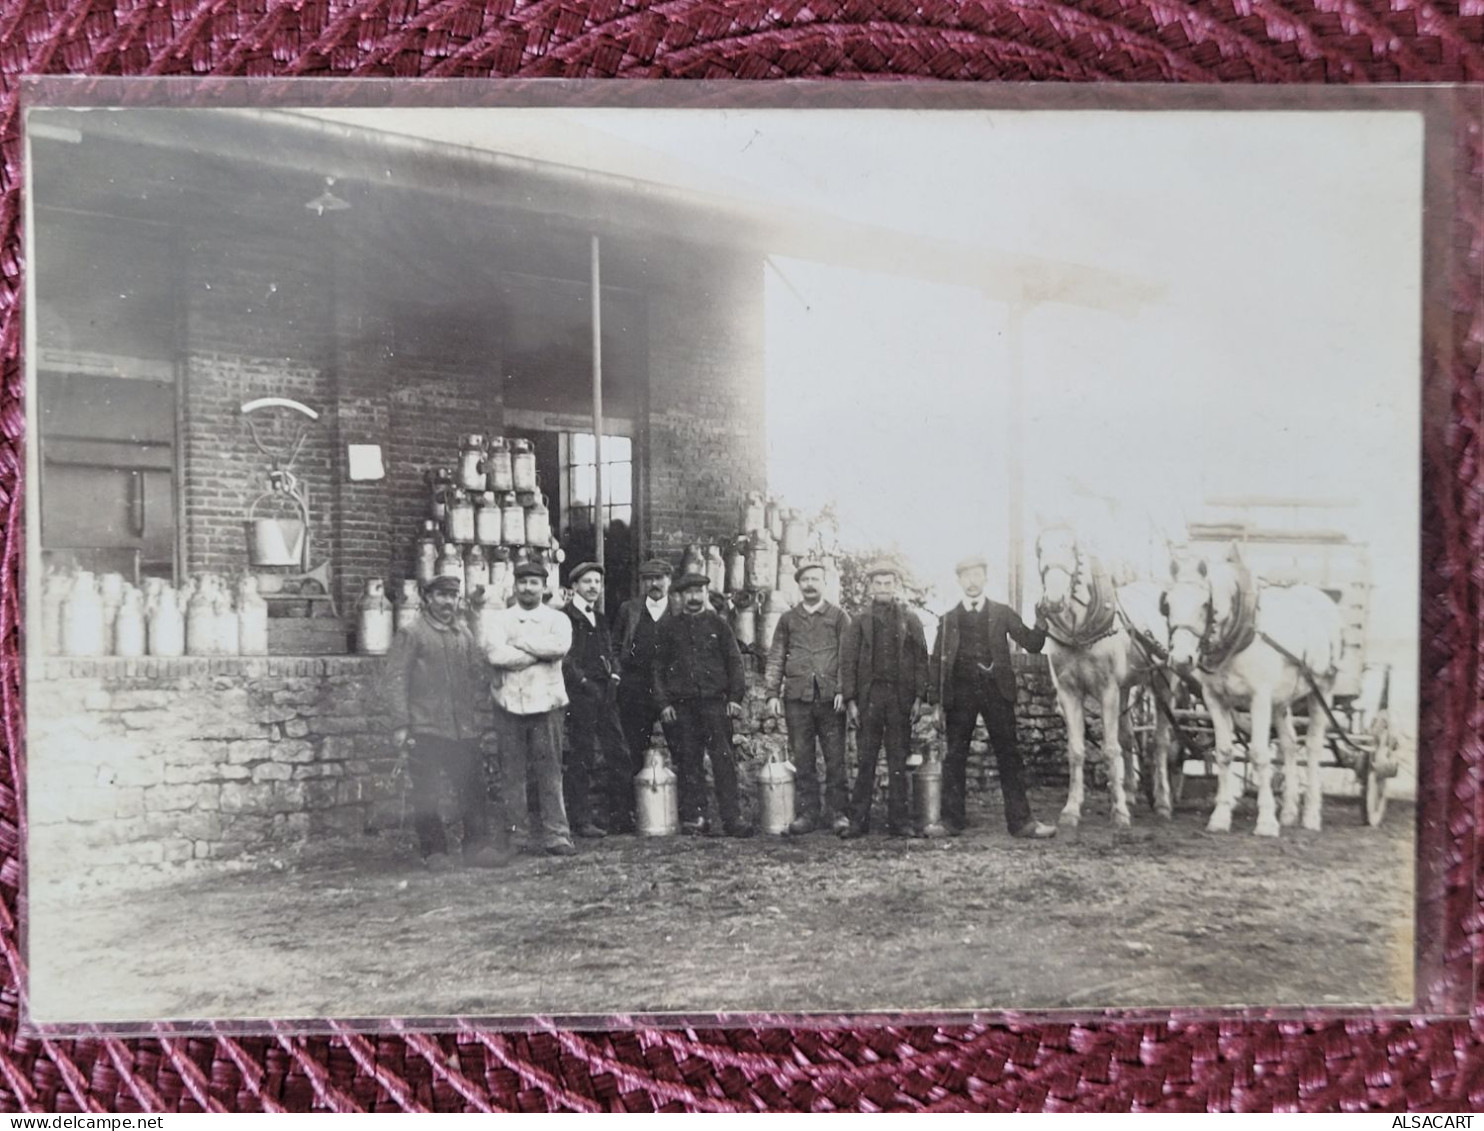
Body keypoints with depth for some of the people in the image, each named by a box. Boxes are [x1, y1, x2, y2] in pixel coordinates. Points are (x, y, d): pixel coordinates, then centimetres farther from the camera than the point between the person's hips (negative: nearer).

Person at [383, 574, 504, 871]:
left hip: (463, 729, 4)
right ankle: (434, 852, 12)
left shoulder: (464, 633, 13)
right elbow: (396, 679, -5)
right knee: (426, 795, 2)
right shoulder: (411, 634, -1)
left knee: (474, 789, 3)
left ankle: (477, 846, 13)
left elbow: (478, 676, 16)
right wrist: (400, 725, -11)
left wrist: (482, 716, 8)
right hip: (425, 728, -4)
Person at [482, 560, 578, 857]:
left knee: (550, 770, -2)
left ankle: (556, 835, 2)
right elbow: (495, 654, -10)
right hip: (509, 702, 0)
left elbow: (561, 645, -13)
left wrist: (519, 642, -8)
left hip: (546, 702, 0)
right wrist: (540, 653, -8)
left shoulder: (557, 619, 10)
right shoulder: (498, 619, 9)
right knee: (511, 772, 2)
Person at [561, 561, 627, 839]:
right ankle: (581, 819, 3)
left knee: (618, 753, 5)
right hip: (580, 693, -7)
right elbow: (564, 657, -12)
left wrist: (614, 674, 5)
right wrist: (583, 682, -16)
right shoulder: (564, 617, -5)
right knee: (580, 757, -3)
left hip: (605, 692, 7)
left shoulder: (600, 619, 20)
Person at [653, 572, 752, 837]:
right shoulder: (668, 627, 10)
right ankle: (693, 817, 9)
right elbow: (659, 667, 9)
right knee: (689, 762, 2)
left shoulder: (718, 624, 9)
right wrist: (664, 703, 1)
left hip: (715, 700, -1)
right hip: (682, 704, 1)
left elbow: (734, 661, 7)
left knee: (723, 759, -5)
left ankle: (732, 818, -5)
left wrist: (736, 697, -1)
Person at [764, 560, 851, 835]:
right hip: (797, 697, 2)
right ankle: (807, 813, 9)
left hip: (830, 697, -2)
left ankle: (837, 812, 6)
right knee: (802, 759, 3)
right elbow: (775, 658, 13)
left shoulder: (838, 616, 9)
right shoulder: (788, 619, 14)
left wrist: (843, 690, -8)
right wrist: (772, 693, 3)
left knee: (836, 758, -2)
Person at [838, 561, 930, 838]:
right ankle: (858, 820, 2)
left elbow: (921, 660, 8)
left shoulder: (911, 622, 12)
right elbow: (848, 662, 6)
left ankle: (899, 821, 6)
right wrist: (850, 700, -3)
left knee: (899, 761, 2)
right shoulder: (858, 622, 11)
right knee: (865, 761, -1)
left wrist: (919, 697, -3)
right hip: (869, 697, 0)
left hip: (901, 697, 0)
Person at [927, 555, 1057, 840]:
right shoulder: (949, 619, 10)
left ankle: (1020, 821, 2)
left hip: (996, 691, 0)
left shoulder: (1002, 613, 10)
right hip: (960, 693, 0)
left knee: (1009, 756, -1)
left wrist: (1041, 623, -15)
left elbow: (1032, 644, 5)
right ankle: (952, 820, 9)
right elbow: (937, 661, 8)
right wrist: (938, 702, 2)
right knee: (955, 757, 2)